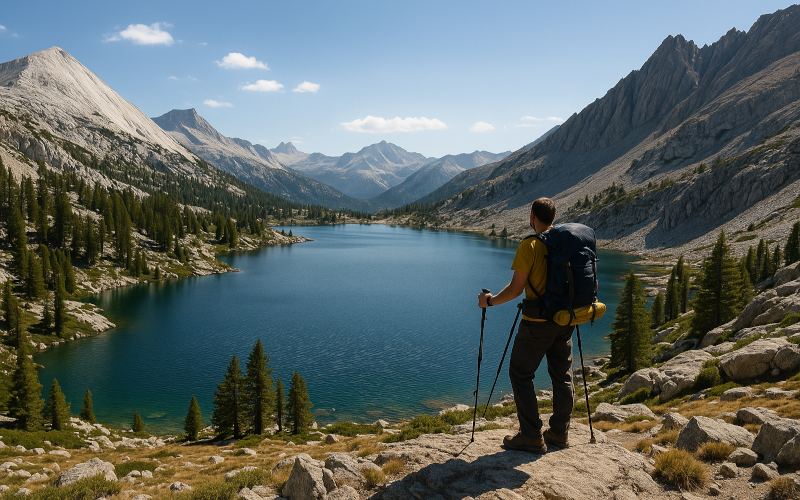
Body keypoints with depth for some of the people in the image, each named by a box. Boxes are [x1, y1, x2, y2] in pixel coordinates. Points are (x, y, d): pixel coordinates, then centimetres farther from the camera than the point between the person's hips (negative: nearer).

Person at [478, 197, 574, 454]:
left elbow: (516, 288, -14)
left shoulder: (529, 245, -14)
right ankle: (560, 433, 23)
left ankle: (532, 437, 5)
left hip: (538, 321, -7)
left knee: (520, 374, 4)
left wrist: (490, 300, 0)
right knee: (562, 375, 15)